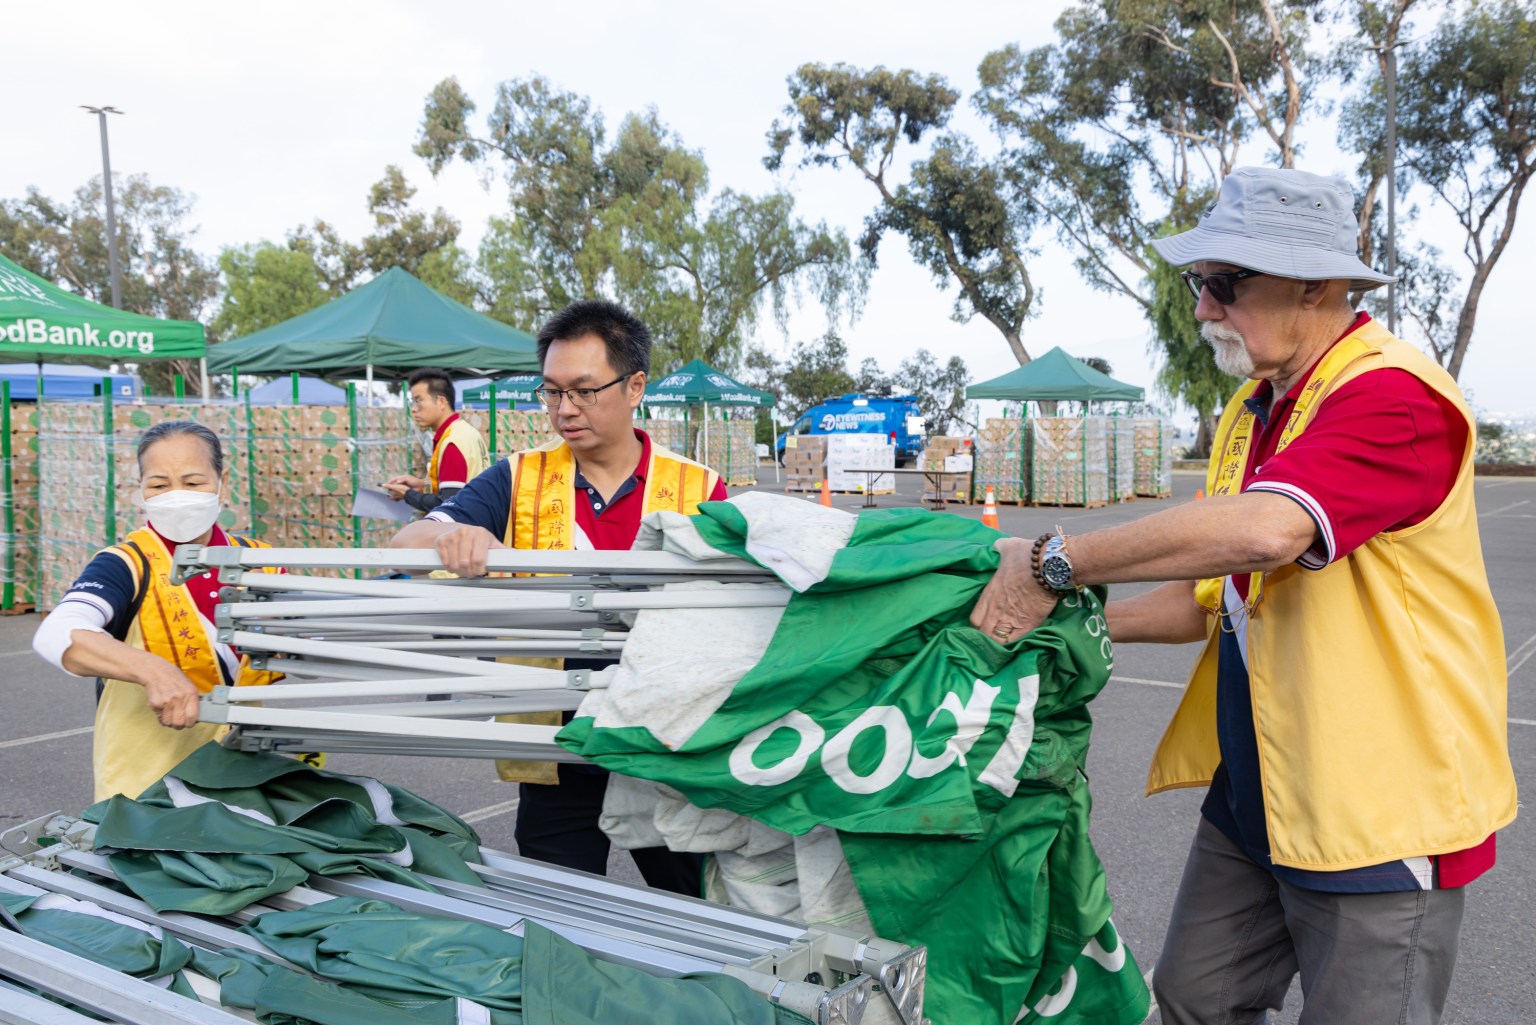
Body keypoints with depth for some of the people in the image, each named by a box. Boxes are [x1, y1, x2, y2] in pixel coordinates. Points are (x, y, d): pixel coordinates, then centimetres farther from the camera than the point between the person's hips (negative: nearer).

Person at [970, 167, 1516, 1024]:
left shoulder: (1393, 394, -19)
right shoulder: (1252, 411, 11)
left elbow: (1263, 531, -37)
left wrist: (1055, 564, -29)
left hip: (1378, 811, -8)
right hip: (1255, 792, 8)